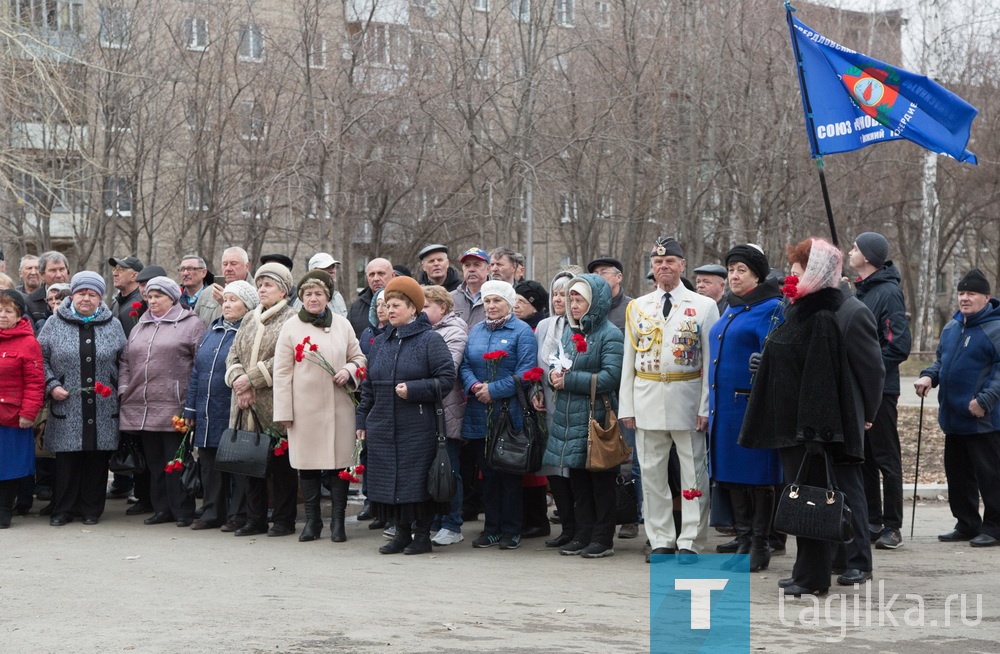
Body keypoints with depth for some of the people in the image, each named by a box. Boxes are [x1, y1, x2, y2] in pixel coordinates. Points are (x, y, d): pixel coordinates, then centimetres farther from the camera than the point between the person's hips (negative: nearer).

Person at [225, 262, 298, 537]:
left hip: (275, 404, -6)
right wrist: (238, 381, -5)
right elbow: (233, 355, 14)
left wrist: (252, 379, -14)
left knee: (280, 463, -1)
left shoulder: (291, 319, -4)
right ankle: (255, 519, 16)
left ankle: (284, 520, 7)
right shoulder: (249, 319, 19)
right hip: (247, 406, 6)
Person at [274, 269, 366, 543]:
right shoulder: (291, 327, 4)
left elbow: (359, 358, 18)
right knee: (307, 463, 4)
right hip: (305, 407, -1)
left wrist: (349, 370, -6)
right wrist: (284, 411, -2)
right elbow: (282, 371, 2)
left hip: (339, 406, 1)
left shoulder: (342, 324, 9)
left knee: (340, 461, 0)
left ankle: (338, 521, 9)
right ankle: (312, 520, 16)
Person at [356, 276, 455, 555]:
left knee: (417, 480, -3)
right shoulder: (381, 342, 14)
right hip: (382, 427, 6)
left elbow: (446, 380, -9)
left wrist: (413, 390, -17)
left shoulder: (430, 340, -4)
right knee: (389, 480, 7)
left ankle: (422, 534, 9)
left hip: (417, 428, -6)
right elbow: (368, 385, 18)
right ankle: (402, 532, 18)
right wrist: (363, 421, 15)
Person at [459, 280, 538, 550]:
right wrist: (474, 386, -10)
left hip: (509, 414, -5)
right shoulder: (475, 331, 15)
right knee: (487, 473, 9)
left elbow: (525, 371, -12)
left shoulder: (522, 331, -4)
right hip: (479, 416, 5)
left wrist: (493, 390, -17)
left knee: (509, 474, 0)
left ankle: (511, 530, 7)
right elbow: (465, 365, 11)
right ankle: (492, 528, 16)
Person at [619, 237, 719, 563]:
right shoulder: (637, 308, 11)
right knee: (652, 473, 7)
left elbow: (712, 361, -1)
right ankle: (661, 540, 16)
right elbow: (629, 360, 11)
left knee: (693, 473, 0)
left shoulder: (704, 306, 2)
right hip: (647, 399, 3)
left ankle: (690, 543, 6)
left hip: (687, 398, -3)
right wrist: (627, 407, 5)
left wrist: (706, 407, -9)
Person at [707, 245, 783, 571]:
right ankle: (743, 541, 18)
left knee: (758, 477, 0)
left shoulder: (770, 309, -8)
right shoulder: (730, 309, 17)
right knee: (733, 476, 10)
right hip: (724, 406, 8)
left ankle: (759, 545, 8)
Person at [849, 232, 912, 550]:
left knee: (886, 458, -1)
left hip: (879, 390, -9)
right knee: (863, 458, 12)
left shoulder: (888, 292, -13)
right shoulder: (860, 291, 13)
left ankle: (892, 527, 6)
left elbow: (898, 346, -19)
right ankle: (872, 521, 20)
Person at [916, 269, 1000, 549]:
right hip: (954, 418, 8)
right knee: (957, 474, 14)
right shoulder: (952, 326, 13)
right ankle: (967, 525, 24)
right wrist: (929, 376, 4)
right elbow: (941, 359, 24)